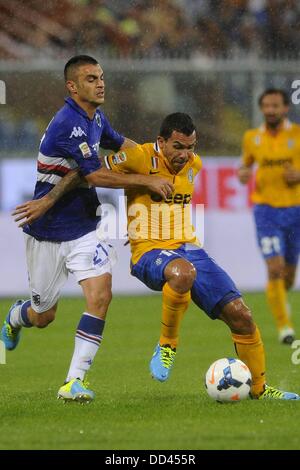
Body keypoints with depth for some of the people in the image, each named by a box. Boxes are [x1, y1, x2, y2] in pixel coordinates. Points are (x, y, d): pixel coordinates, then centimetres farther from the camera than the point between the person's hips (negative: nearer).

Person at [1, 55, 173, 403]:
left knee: (100, 293, -18)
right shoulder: (67, 124, -23)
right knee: (44, 316, 9)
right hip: (48, 232, -6)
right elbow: (94, 176, -25)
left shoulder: (95, 118, 5)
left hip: (84, 228, 6)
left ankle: (75, 380, -16)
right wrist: (146, 181, -21)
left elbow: (118, 142, 27)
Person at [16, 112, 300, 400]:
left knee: (240, 316, -5)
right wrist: (48, 200, -8)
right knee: (183, 272, -43)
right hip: (150, 252, -6)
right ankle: (167, 345, -19)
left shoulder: (193, 165, 10)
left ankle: (259, 388, 16)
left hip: (188, 248, 6)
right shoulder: (140, 158, -10)